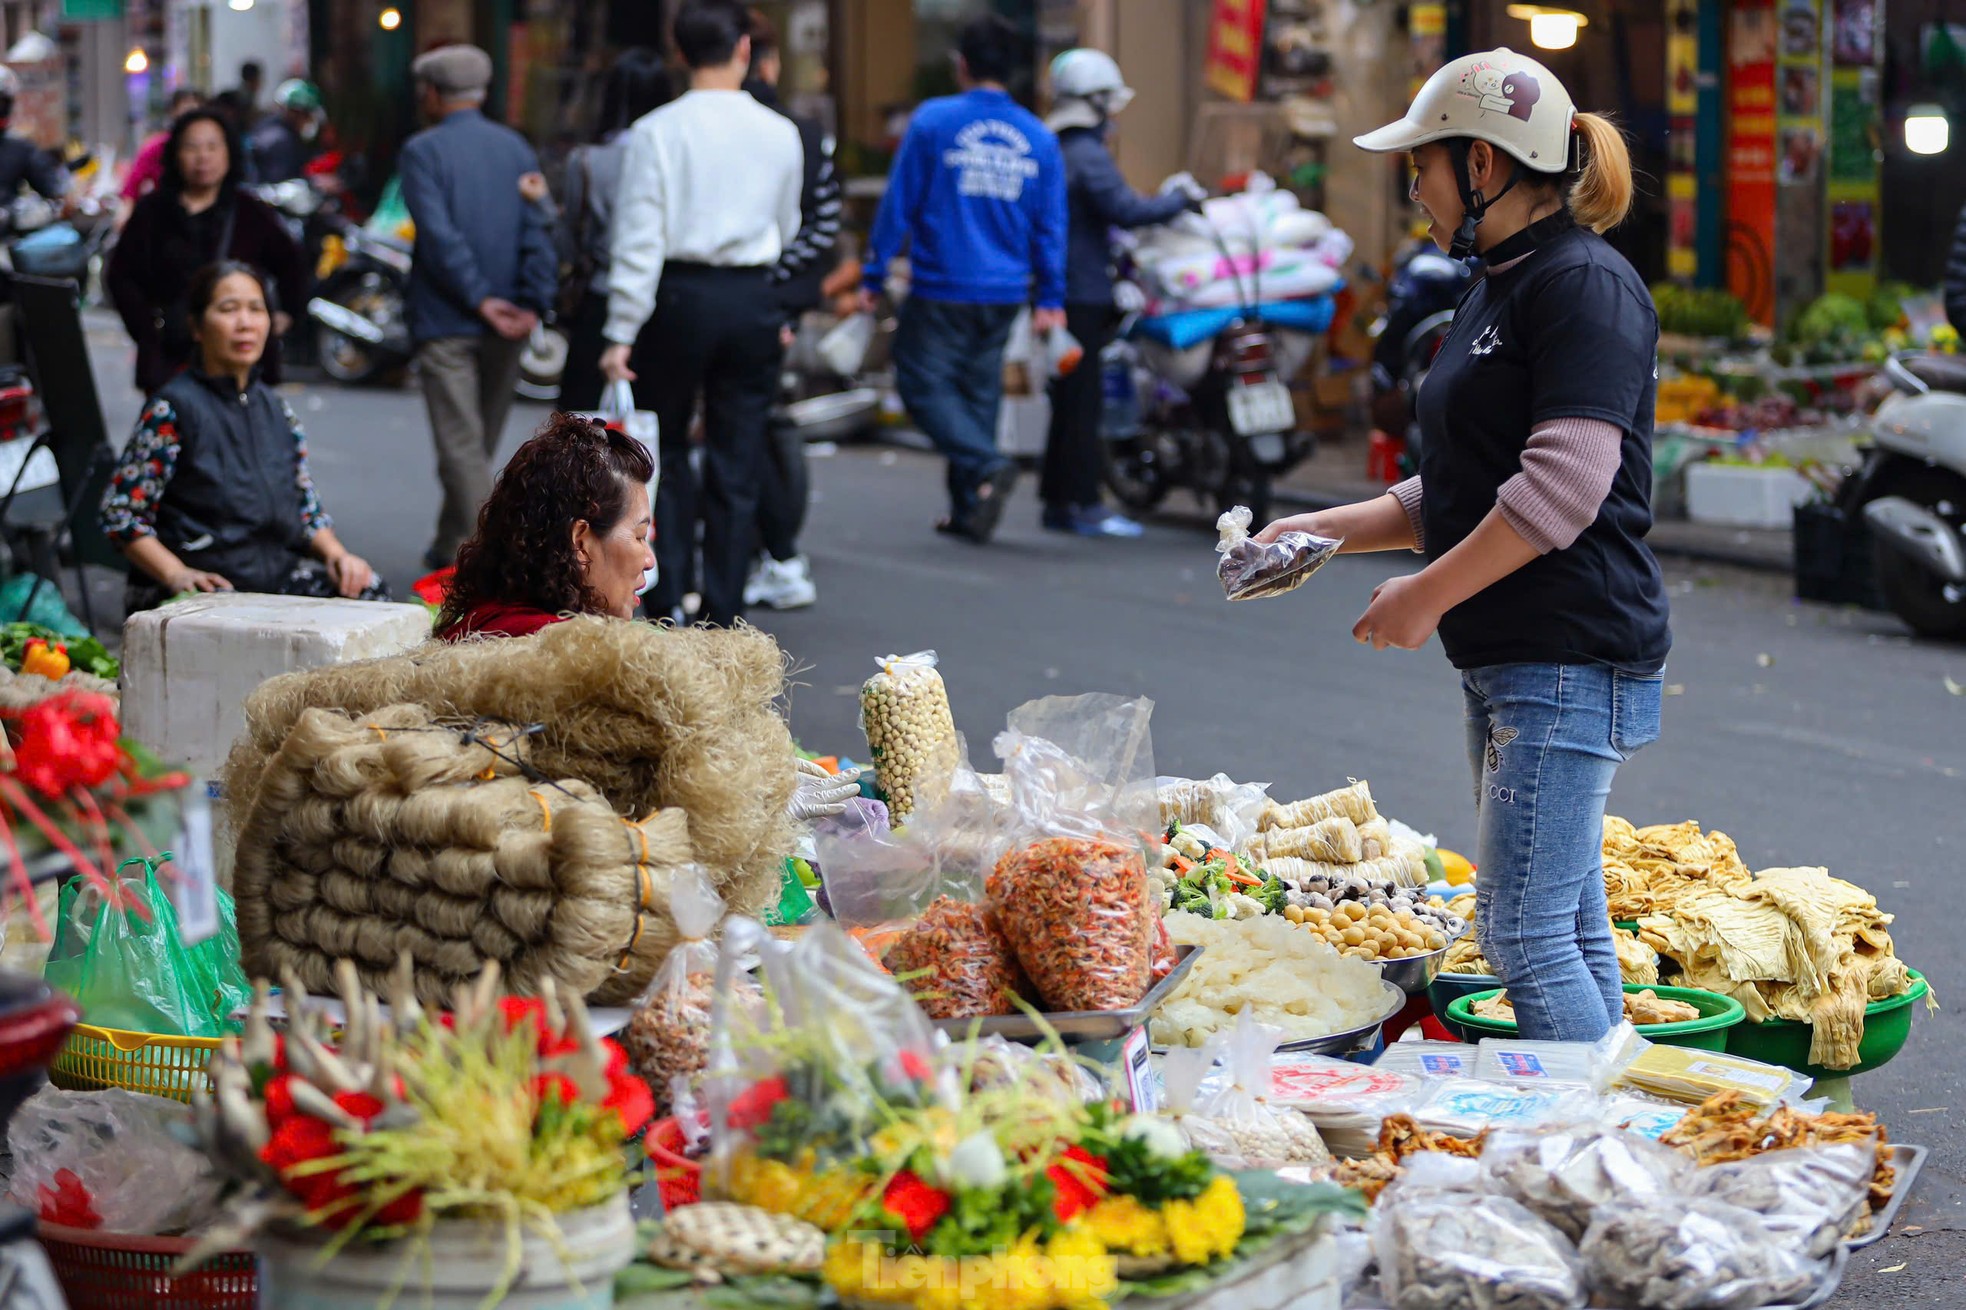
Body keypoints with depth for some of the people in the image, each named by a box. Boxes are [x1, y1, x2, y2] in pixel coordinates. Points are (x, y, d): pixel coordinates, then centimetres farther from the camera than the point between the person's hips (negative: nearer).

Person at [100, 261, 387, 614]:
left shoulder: (275, 408, 17)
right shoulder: (173, 408, -4)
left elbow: (306, 507, 21)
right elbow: (120, 512, -7)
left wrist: (335, 554, -1)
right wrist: (177, 575, -21)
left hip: (278, 576, 6)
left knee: (366, 590, -22)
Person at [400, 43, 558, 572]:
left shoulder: (422, 151, -6)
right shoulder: (516, 147, 8)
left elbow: (438, 233, -17)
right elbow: (538, 230, -1)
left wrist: (480, 299, -14)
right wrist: (531, 304, -7)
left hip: (447, 322, -5)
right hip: (506, 325, 5)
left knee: (461, 446, -5)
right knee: (480, 444, 18)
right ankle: (449, 545, 31)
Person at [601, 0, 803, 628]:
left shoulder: (657, 132, -7)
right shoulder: (780, 134, 2)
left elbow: (639, 240, -9)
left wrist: (622, 333, -6)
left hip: (679, 295, -2)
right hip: (753, 303, 2)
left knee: (667, 452, 13)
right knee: (736, 466, 6)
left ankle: (666, 601, 7)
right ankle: (722, 616, 7)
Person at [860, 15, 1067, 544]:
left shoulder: (933, 122, -7)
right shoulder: (1039, 138, 4)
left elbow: (898, 203, -4)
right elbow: (1051, 226, 8)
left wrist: (874, 276, 4)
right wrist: (1050, 299, 14)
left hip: (942, 288, -5)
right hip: (1004, 296, 5)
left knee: (924, 386, 1)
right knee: (979, 392, 13)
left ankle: (987, 465, -21)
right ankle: (969, 510, 13)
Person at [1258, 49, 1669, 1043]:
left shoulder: (1584, 285, -13)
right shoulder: (1499, 289, 19)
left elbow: (1565, 485, -22)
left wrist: (1428, 594, -17)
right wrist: (1330, 529, 16)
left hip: (1571, 658, -10)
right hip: (1512, 661, 10)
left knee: (1526, 934, -11)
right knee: (1569, 925, 12)